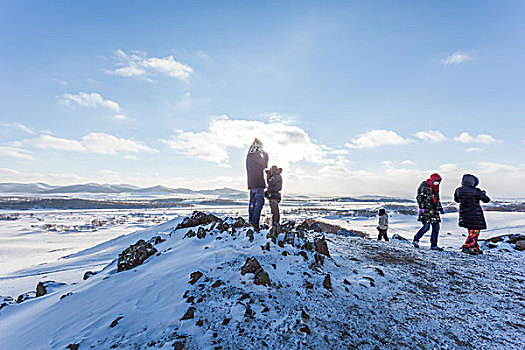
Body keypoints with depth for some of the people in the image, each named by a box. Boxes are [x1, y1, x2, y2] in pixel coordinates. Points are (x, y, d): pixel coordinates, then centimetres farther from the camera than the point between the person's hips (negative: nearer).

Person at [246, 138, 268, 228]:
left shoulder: (249, 156, 18)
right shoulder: (256, 155, -10)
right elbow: (264, 164, -16)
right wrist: (265, 155, 0)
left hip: (251, 183, 9)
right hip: (258, 182, -9)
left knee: (253, 202, 11)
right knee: (260, 201, -10)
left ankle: (251, 220, 15)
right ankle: (254, 220, -18)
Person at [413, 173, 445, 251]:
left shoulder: (436, 188, 18)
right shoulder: (424, 186, -5)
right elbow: (419, 197, -10)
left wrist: (441, 209, 26)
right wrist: (421, 207, -18)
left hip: (434, 211, 8)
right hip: (426, 210, -8)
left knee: (436, 228, 3)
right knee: (426, 227, -13)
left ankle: (434, 245, 10)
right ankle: (415, 240, 4)